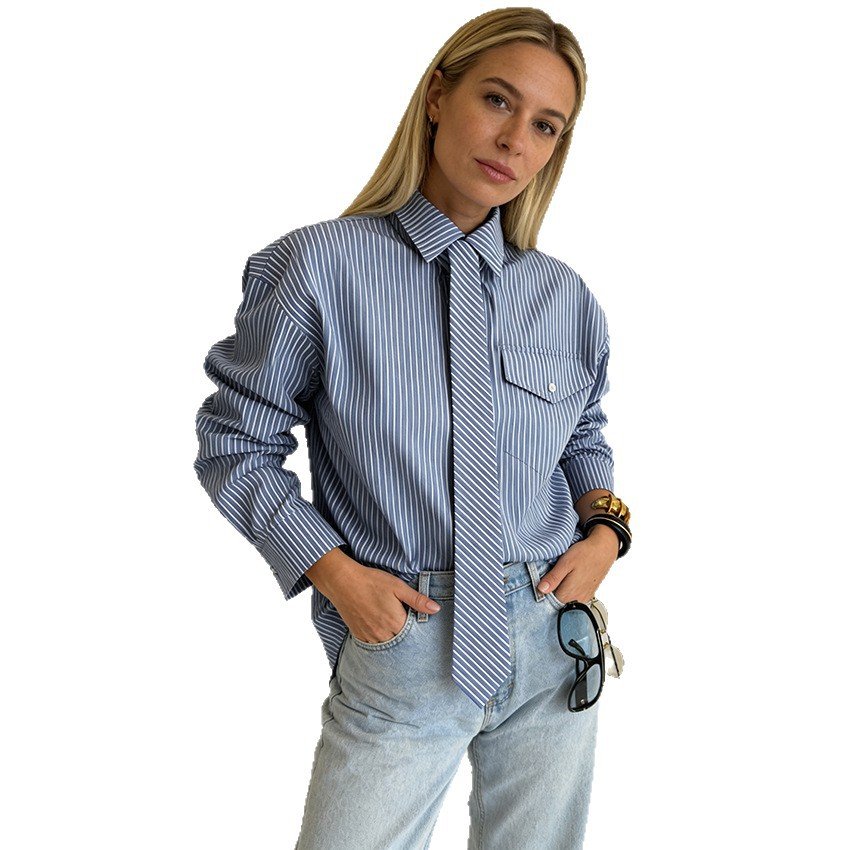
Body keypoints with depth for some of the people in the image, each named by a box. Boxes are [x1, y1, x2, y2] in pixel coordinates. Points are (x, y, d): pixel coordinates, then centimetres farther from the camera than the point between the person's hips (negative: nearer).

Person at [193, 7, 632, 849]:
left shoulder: (567, 297, 1)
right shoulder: (319, 266, -10)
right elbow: (236, 444, -3)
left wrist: (605, 526, -1)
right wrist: (332, 570, -13)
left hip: (552, 639, 4)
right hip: (400, 646, -3)